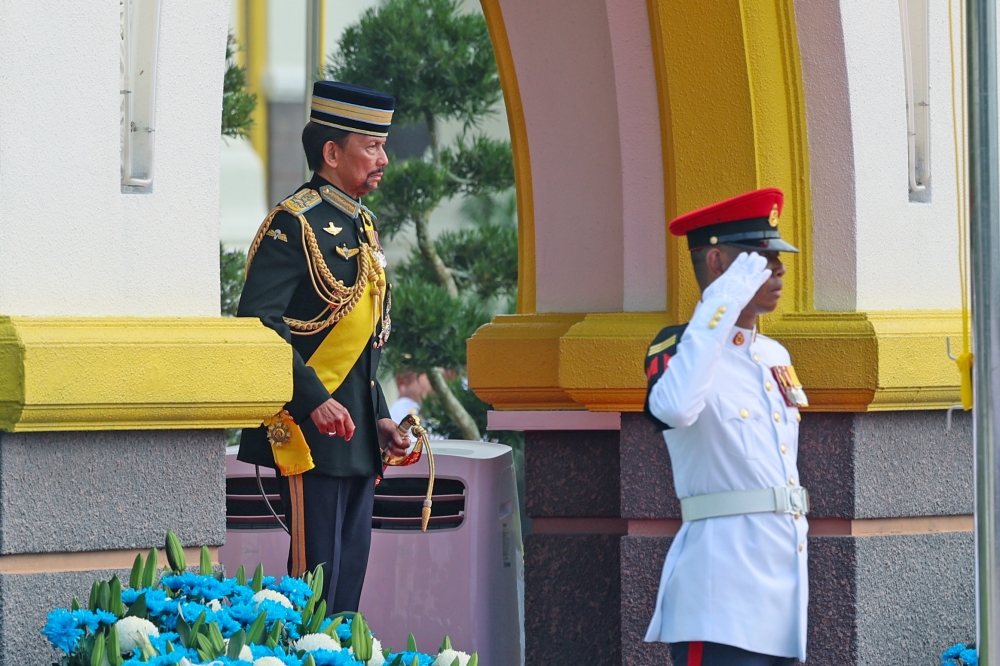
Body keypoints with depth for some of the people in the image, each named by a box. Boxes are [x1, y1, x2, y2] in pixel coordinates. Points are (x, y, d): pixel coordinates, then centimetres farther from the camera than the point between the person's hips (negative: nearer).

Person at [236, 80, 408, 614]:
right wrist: (316, 401, -25)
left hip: (356, 436, 9)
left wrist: (379, 416, 15)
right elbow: (259, 324, -20)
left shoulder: (361, 225, 16)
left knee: (349, 571, 10)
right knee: (315, 574, -7)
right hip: (310, 430, -9)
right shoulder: (295, 224, -12)